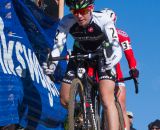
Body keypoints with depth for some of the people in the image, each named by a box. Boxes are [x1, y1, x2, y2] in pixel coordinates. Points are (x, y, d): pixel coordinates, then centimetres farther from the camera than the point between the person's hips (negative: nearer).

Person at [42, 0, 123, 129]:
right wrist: (51, 63, -49)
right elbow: (57, 46, -28)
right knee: (64, 100, -2)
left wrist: (110, 62, -59)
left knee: (107, 100, -23)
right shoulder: (66, 22, -25)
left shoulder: (103, 19, -32)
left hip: (102, 56, -3)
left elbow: (116, 47, -38)